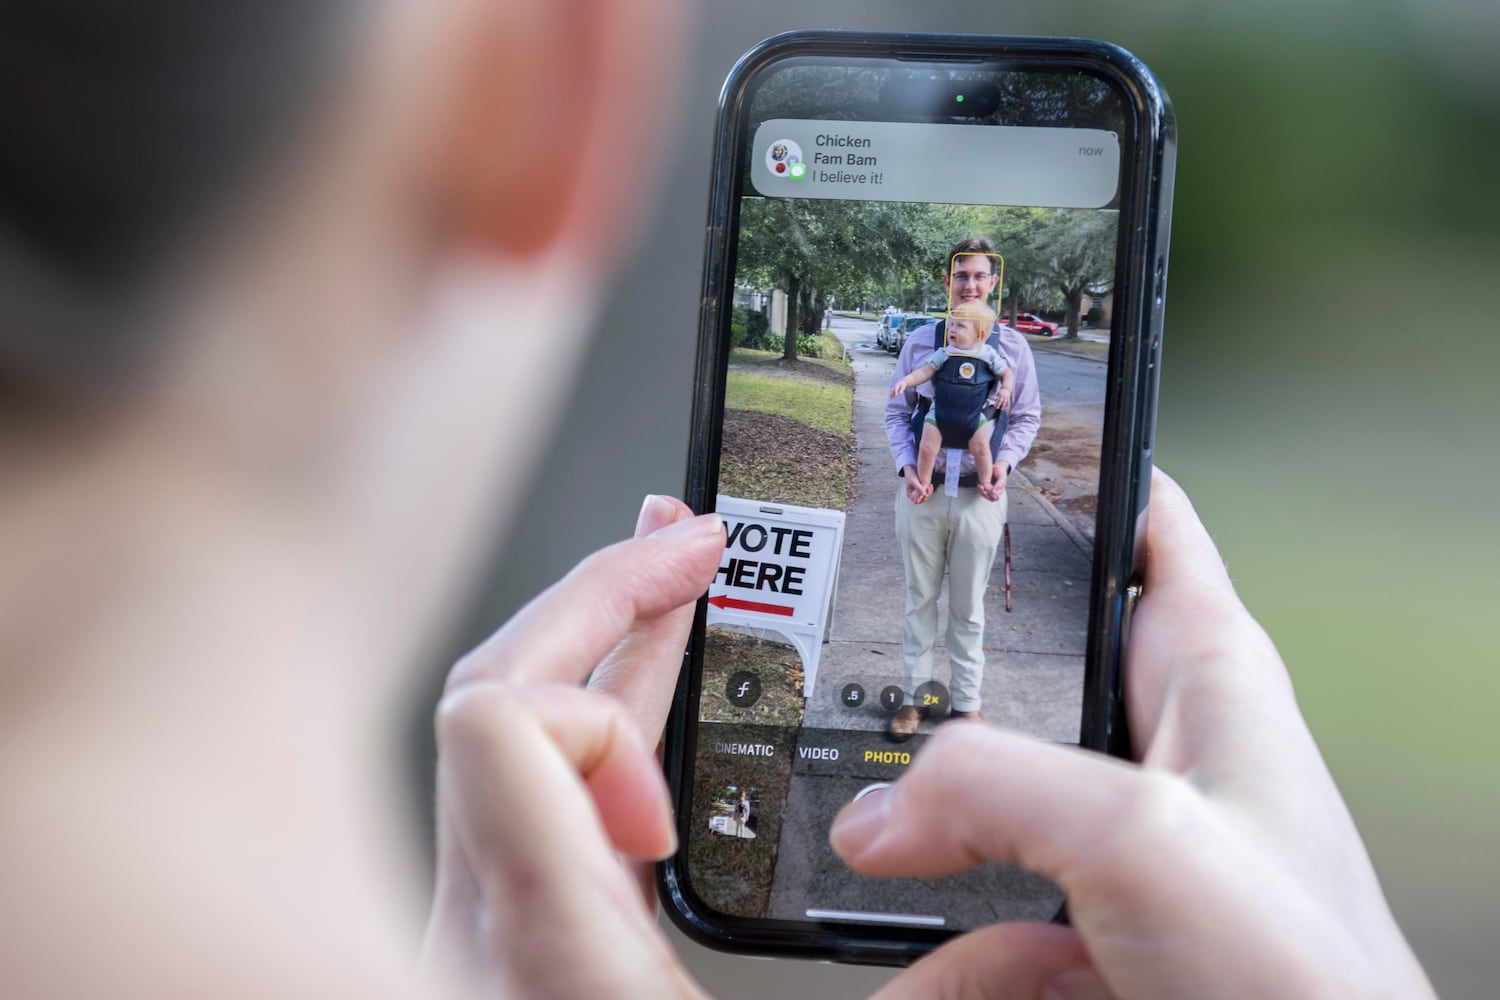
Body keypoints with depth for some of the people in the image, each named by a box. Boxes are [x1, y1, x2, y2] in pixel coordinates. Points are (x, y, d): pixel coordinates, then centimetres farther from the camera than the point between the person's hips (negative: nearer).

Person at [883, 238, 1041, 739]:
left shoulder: (1011, 345, 0)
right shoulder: (921, 341, 0)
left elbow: (1027, 416, 6)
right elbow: (896, 411, 4)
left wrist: (1005, 461, -11)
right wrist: (906, 466, -10)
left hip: (980, 495, 0)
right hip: (922, 490, 0)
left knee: (969, 605, 10)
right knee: (920, 599, 10)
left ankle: (966, 702, 21)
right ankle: (912, 697, 20)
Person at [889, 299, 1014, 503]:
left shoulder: (988, 355, -2)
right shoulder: (944, 354, -3)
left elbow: (1006, 373, 10)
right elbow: (924, 372, -3)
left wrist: (1006, 390, -7)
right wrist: (905, 381, -17)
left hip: (974, 415, 0)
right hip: (940, 412, 0)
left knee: (981, 447, -10)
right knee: (927, 448, -6)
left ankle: (985, 484, 11)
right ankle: (923, 484, 14)